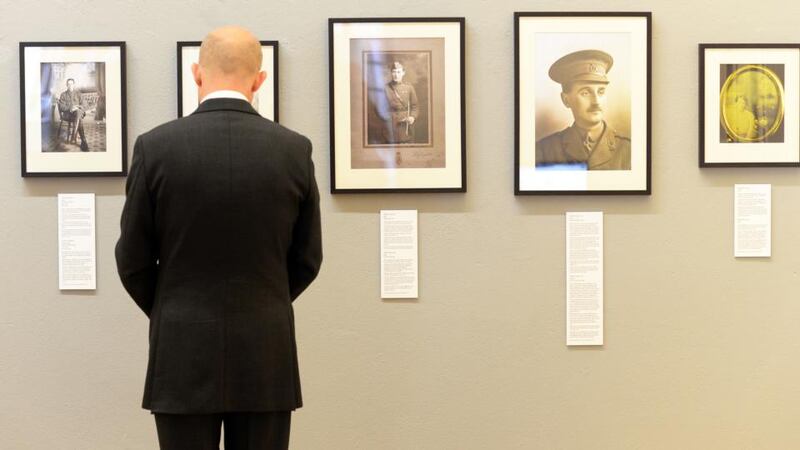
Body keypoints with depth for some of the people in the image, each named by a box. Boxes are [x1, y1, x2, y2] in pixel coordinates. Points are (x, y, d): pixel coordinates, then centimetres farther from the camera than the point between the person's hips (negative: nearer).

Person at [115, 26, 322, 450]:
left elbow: (133, 260, -1)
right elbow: (307, 259, 4)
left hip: (183, 356, -1)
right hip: (267, 356, 1)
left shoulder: (156, 146, -8)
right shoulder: (295, 150, -4)